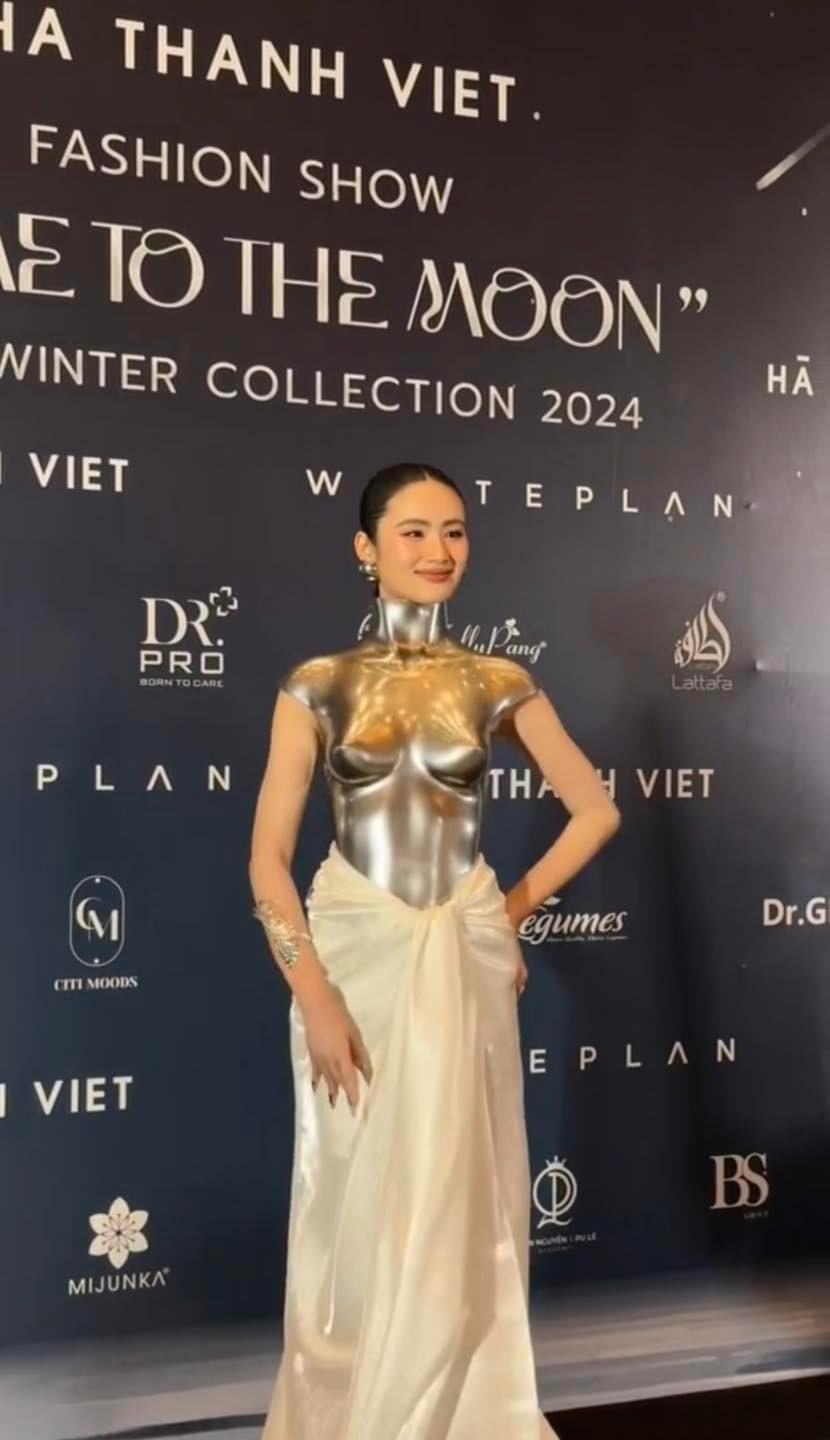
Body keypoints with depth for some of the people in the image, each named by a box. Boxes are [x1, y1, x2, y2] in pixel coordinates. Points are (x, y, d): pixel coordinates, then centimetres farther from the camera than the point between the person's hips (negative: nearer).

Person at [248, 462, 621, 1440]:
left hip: (465, 963, 1)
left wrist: (516, 906, 6)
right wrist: (314, 993, -14)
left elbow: (596, 810, 11)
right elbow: (268, 855, -5)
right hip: (353, 957, -1)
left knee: (457, 1208, 8)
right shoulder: (317, 686, -1)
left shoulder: (499, 686, 3)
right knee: (356, 1206, 7)